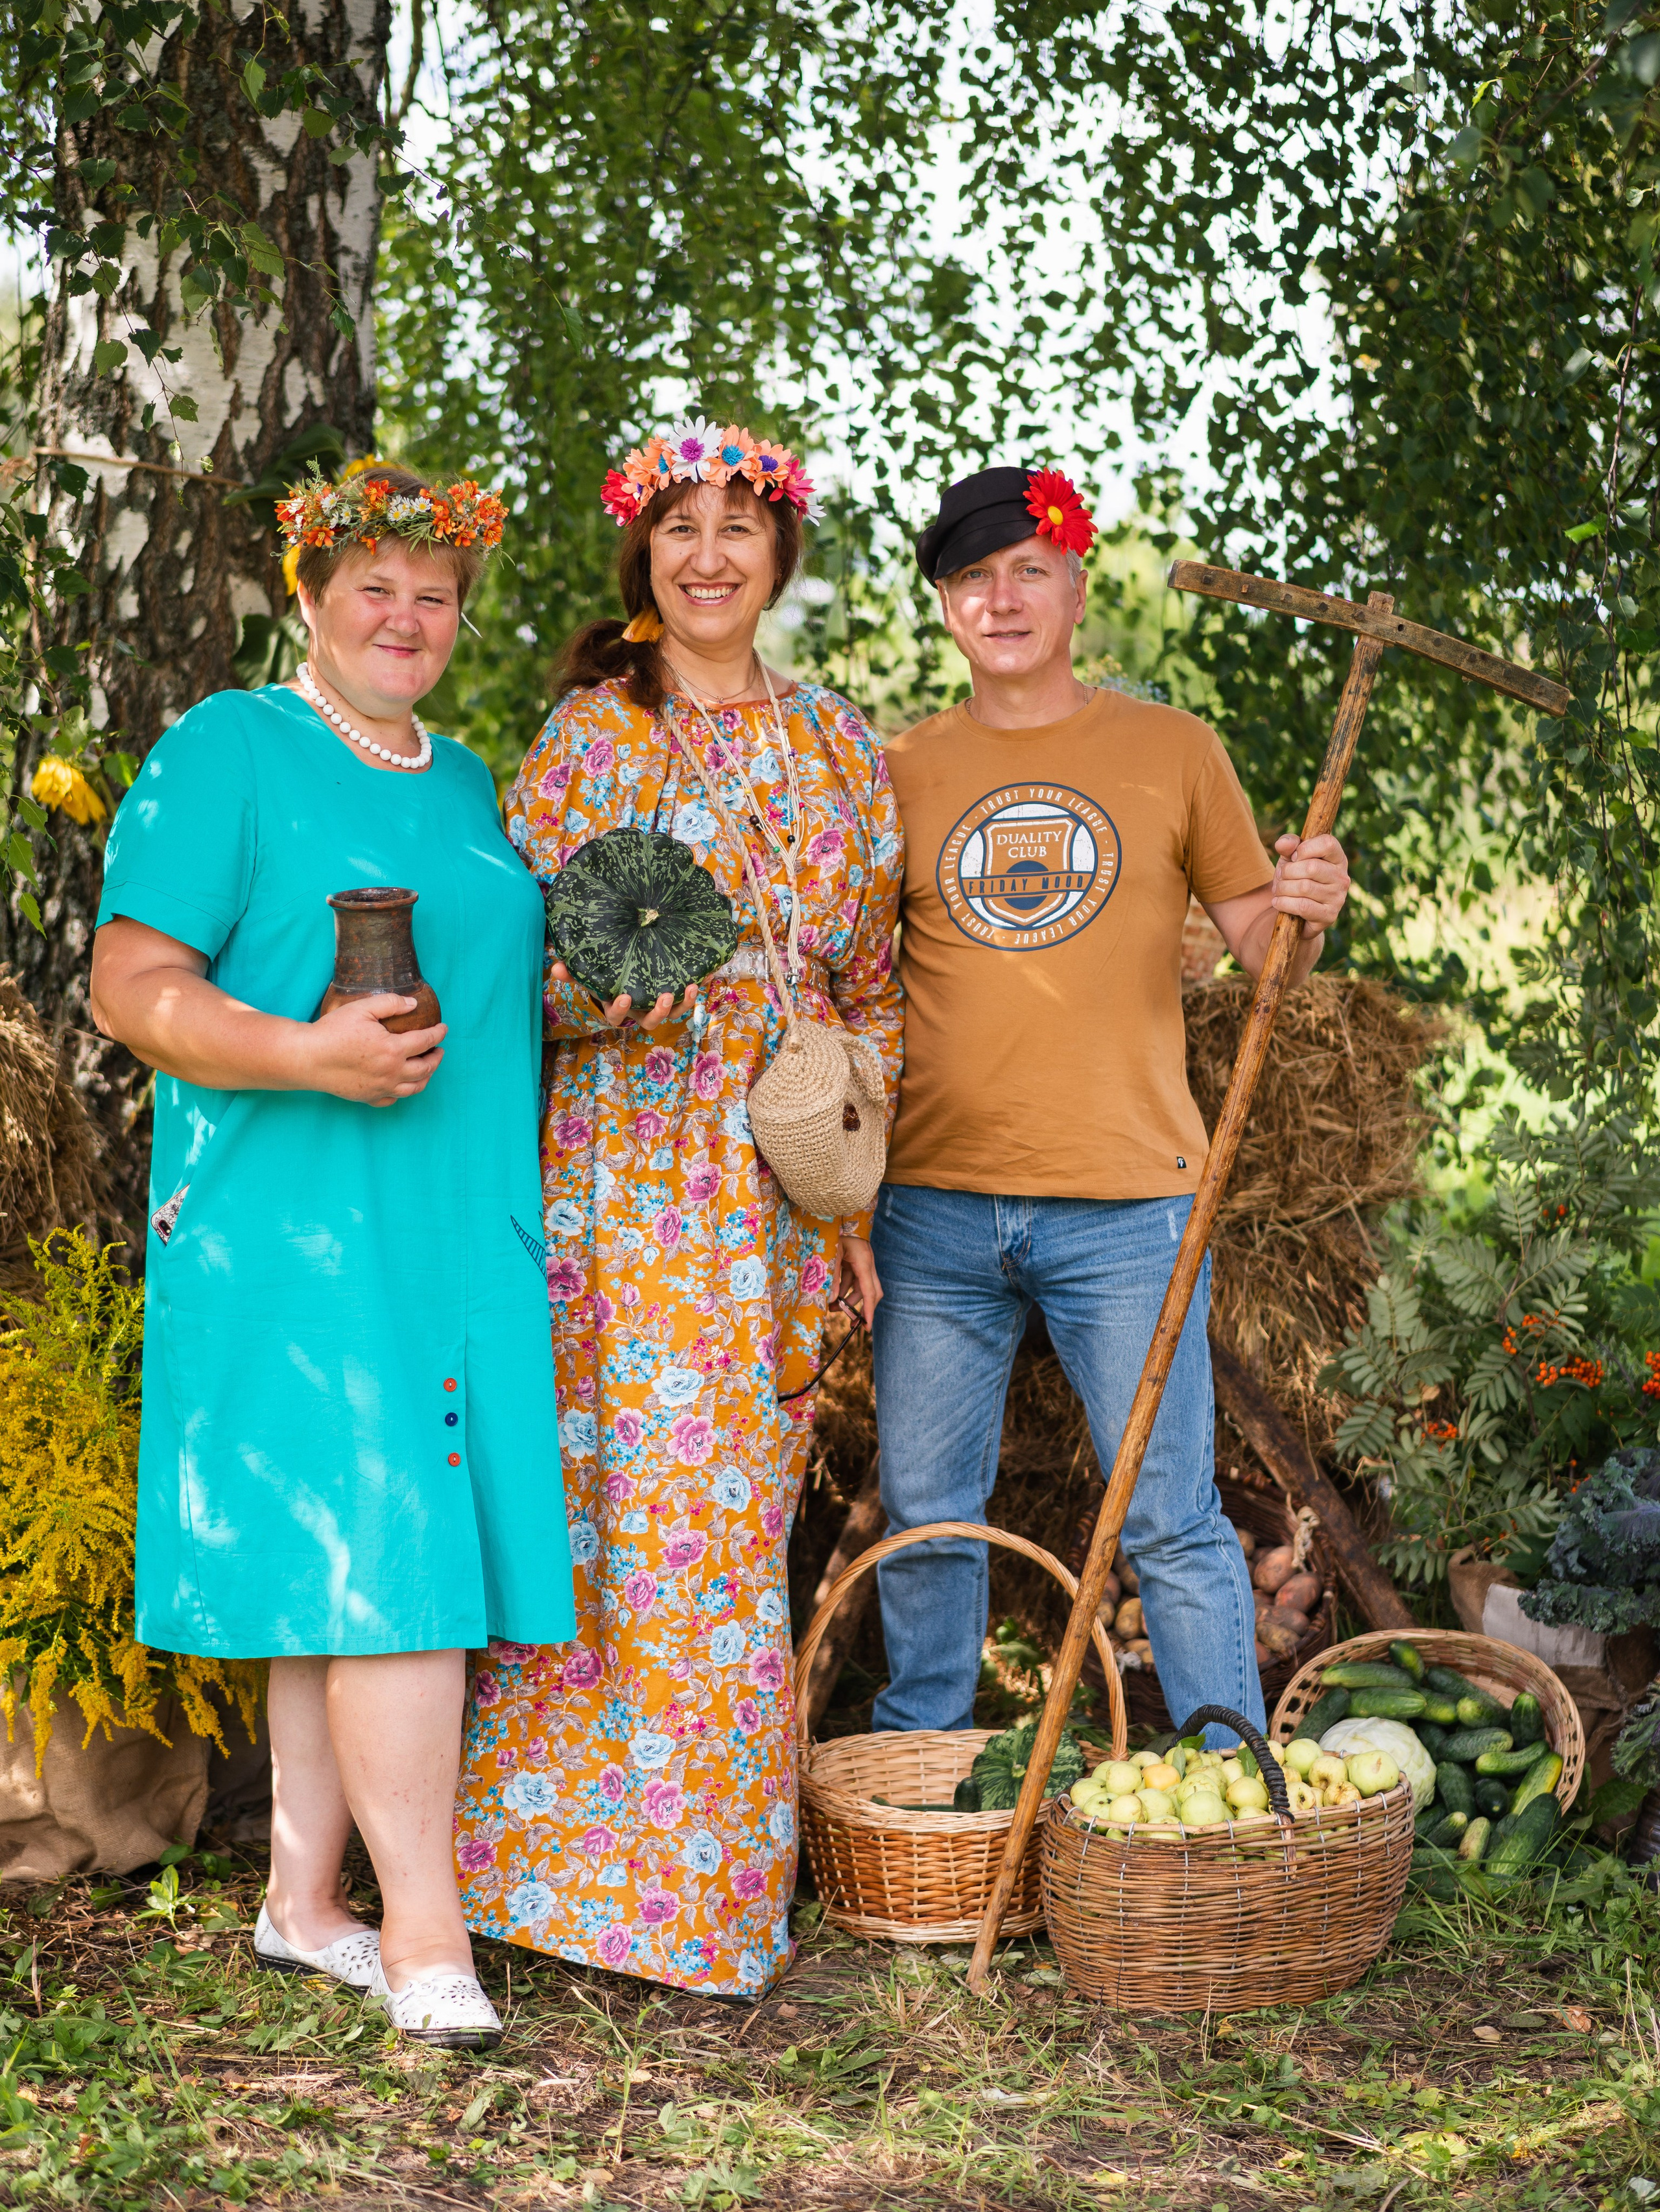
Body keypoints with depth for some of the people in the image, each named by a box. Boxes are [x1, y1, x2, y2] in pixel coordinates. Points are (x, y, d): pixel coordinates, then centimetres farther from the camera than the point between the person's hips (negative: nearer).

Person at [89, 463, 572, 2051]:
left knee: (340, 1575, 9)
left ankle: (305, 1899, 17)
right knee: (380, 1560, -11)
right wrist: (306, 1055, -23)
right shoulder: (226, 753, -2)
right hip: (291, 1227, -7)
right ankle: (426, 1939, -7)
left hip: (462, 1232, 7)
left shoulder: (469, 786, 20)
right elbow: (131, 985, -9)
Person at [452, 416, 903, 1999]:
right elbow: (522, 967, 2)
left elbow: (873, 981, 15)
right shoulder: (585, 738, 4)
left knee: (736, 1507, 4)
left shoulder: (838, 745, 13)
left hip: (783, 1194, 3)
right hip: (626, 1179, -3)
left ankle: (711, 1872, 14)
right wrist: (616, 976, -19)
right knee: (644, 1499, -9)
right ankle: (613, 1868, 2)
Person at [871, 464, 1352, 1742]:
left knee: (1173, 1524, -1)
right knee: (926, 1520, 10)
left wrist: (1308, 914, -15)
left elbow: (1261, 948, 8)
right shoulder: (901, 772, 10)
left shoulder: (1172, 750, 7)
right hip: (935, 1206, 2)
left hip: (1124, 1205, -2)